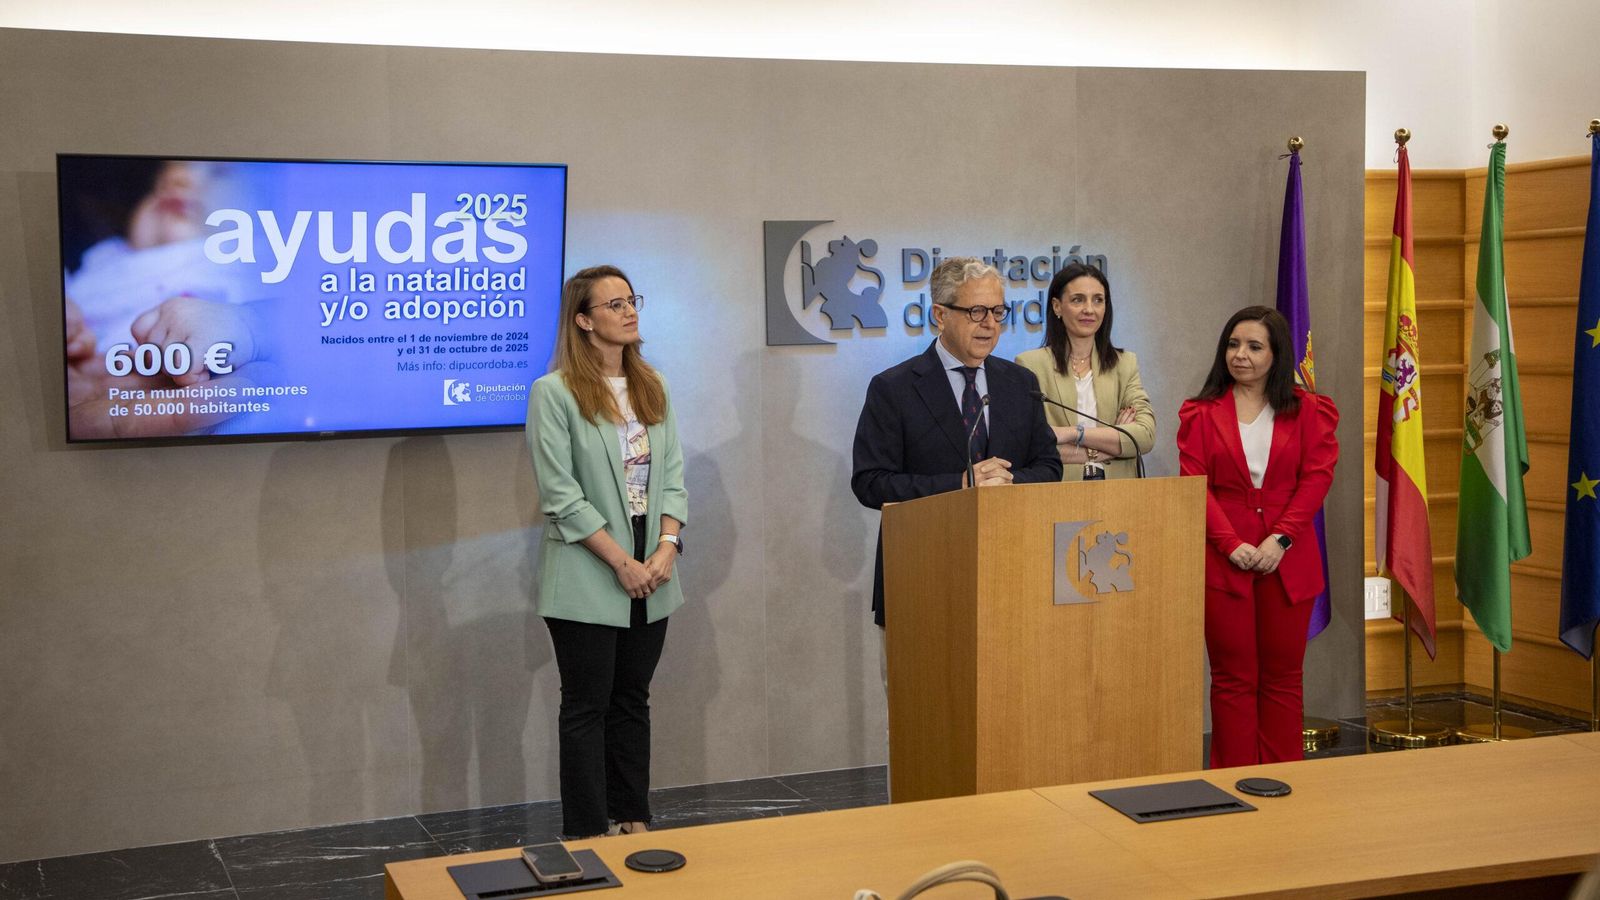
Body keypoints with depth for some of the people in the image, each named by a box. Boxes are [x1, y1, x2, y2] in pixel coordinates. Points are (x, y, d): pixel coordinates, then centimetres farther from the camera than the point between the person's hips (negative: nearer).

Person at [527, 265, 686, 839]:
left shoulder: (651, 387, 10)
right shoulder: (554, 393, -10)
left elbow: (673, 474, 7)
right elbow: (561, 494, -14)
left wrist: (667, 545, -9)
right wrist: (622, 562, -16)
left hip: (650, 579, 6)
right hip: (587, 581, -6)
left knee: (632, 701, 14)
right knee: (587, 707, 3)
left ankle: (634, 822, 23)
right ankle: (588, 836, 11)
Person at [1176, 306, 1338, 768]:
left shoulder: (1306, 412, 7)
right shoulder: (1202, 413, 5)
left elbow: (1316, 478, -1)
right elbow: (1195, 484, -2)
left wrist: (1280, 539, -13)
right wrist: (1231, 543, -14)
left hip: (1286, 560, 1)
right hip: (1223, 559, -1)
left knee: (1282, 676, 6)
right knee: (1233, 677, 3)